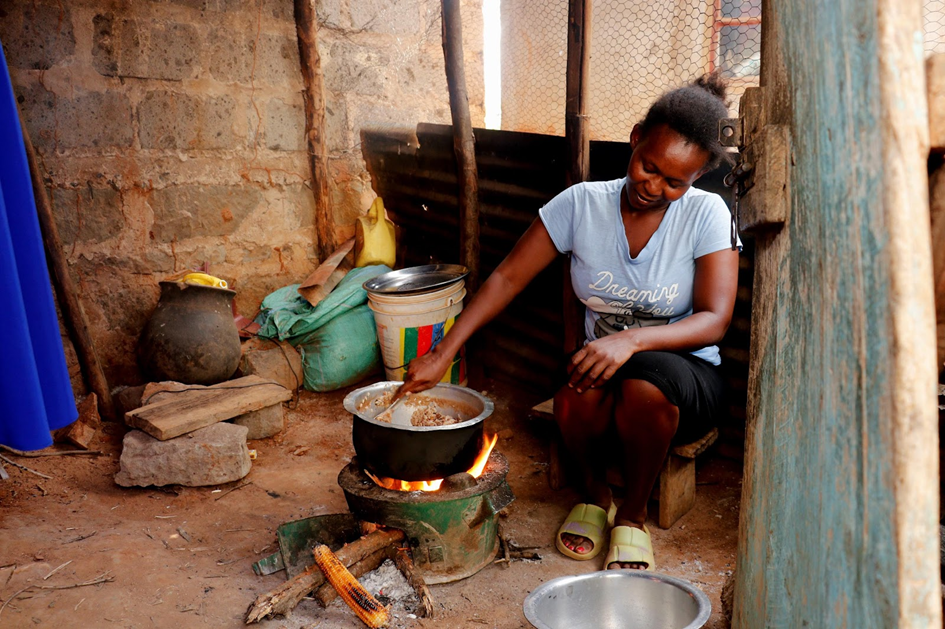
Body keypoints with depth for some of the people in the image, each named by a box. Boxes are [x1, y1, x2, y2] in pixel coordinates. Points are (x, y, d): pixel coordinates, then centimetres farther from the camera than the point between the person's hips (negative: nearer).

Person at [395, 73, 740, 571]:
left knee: (643, 383, -37)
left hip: (685, 375, -1)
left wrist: (633, 339, -36)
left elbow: (714, 321, -18)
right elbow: (508, 278, -5)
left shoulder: (706, 214, -10)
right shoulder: (583, 204, -6)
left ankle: (632, 514, -7)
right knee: (575, 400, -33)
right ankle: (594, 493, 2)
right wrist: (442, 354, -13)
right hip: (603, 367, 2)